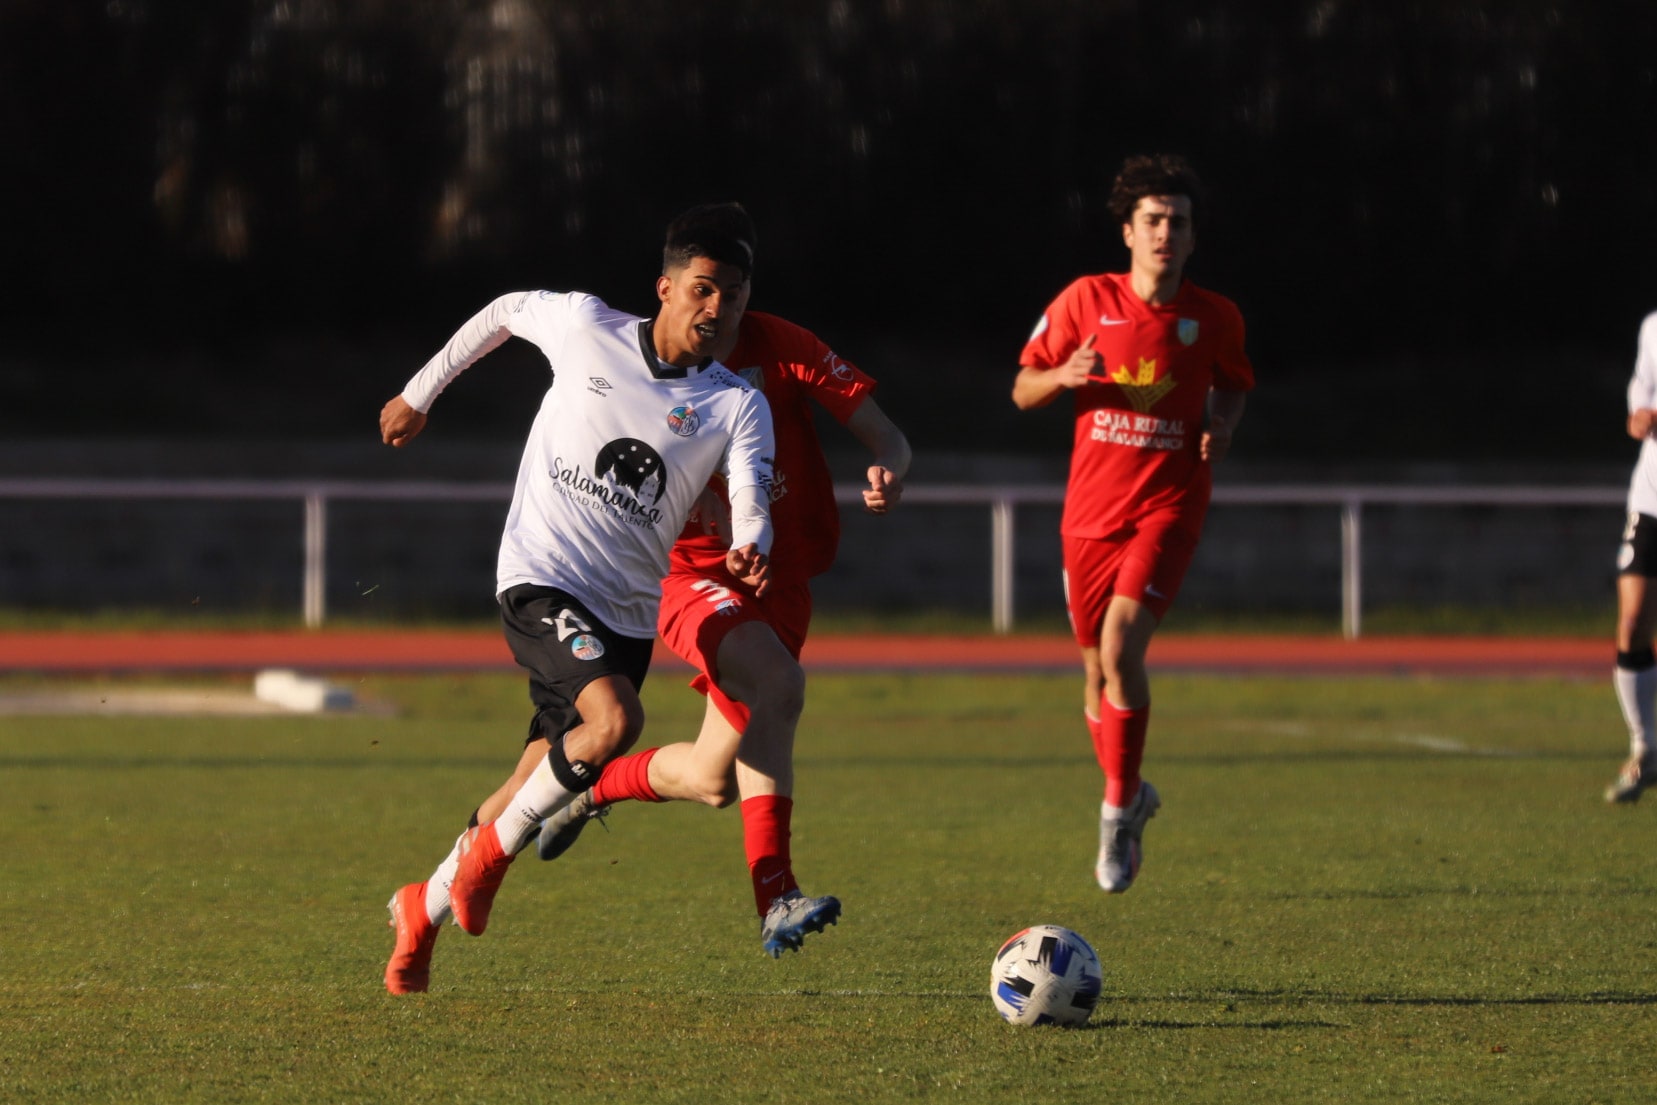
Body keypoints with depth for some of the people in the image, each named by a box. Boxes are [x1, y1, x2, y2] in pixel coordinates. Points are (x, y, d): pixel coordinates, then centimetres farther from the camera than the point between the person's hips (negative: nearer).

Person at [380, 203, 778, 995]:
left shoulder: (739, 407, -1)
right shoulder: (586, 328, -3)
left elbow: (751, 500, -16)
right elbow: (503, 312, 16)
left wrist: (750, 551, -39)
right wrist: (419, 394, 24)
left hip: (628, 614, 4)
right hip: (540, 579, -4)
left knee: (536, 798, 7)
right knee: (616, 719, -29)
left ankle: (424, 909, 32)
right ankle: (492, 847, -7)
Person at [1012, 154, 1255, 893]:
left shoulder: (1215, 318, 0)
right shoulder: (1087, 301, -1)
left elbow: (1232, 388, 19)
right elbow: (1023, 389, 5)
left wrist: (1221, 430, -2)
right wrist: (1063, 376, -17)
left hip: (1168, 507, -2)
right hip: (1091, 511, 2)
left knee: (1121, 646, -22)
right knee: (1097, 673, 9)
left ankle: (1119, 808, -8)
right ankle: (1129, 801, 34)